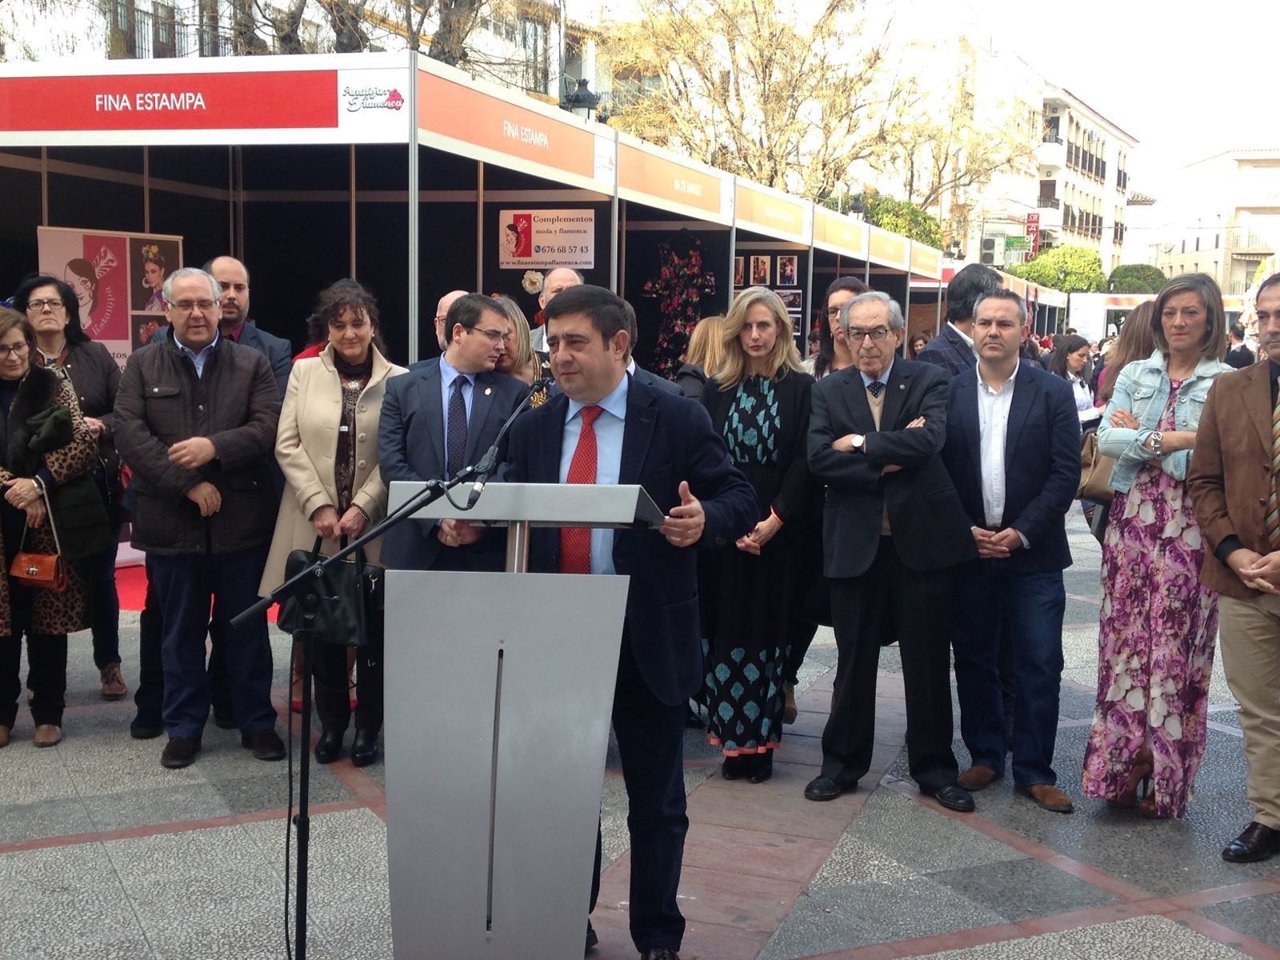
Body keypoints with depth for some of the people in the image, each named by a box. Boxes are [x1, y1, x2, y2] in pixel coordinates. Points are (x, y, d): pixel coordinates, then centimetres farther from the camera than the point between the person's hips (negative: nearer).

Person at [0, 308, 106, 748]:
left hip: (48, 524, -1)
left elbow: (84, 443, -5)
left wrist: (39, 482, -15)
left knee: (48, 617, 5)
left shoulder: (52, 386, 3)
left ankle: (48, 712, 16)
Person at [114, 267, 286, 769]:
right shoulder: (142, 366, 5)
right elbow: (130, 435, -6)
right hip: (171, 521, 1)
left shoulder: (252, 364, 5)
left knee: (248, 629, 9)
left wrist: (214, 447, -21)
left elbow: (269, 427, -6)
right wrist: (188, 484, -15)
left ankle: (257, 722, 21)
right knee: (180, 632, 11)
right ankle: (184, 728, 23)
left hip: (241, 519, 0)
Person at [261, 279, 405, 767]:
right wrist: (319, 506, -9)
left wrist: (362, 508, -14)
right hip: (315, 525, 2)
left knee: (374, 631, 5)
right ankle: (331, 722, 22)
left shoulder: (398, 380, 0)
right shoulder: (304, 372, 6)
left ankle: (368, 726, 18)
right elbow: (288, 445, 1)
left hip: (373, 527, -1)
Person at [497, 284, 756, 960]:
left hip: (647, 641, -3)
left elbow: (739, 499, -7)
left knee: (655, 801, 9)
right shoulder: (533, 429, 7)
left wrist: (704, 519, -27)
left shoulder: (678, 419, -6)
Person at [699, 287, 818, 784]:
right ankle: (731, 739, 9)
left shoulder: (801, 387, 1)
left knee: (767, 634, 2)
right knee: (726, 634, 2)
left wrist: (774, 520, -13)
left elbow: (805, 461, -4)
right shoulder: (718, 388, 7)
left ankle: (759, 741, 8)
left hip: (778, 532, -2)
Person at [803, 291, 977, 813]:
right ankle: (843, 762, 25)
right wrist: (889, 457, -15)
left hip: (921, 539, -1)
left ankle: (933, 767, 22)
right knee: (853, 661, 12)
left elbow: (928, 439, -18)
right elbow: (819, 458, -10)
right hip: (854, 544, 1)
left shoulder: (928, 381, 1)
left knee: (928, 662, 9)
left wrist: (860, 445, -14)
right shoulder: (828, 391, 5)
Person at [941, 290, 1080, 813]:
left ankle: (1033, 770, 12)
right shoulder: (948, 392, 1)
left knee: (1039, 664, 1)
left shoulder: (1053, 393, -1)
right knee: (973, 658, 10)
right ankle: (985, 756, 24)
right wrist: (965, 531, -8)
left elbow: (1066, 473, -5)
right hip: (968, 549, 1)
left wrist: (1020, 532, -12)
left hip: (1033, 552, -1)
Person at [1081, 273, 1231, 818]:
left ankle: (1165, 776, 14)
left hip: (1190, 531, -3)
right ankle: (1121, 768, 14)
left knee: (1176, 650, 1)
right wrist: (1172, 439, -14)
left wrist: (1139, 437, -8)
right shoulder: (1135, 375, 11)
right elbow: (1107, 439, -2)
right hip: (1132, 522, 3)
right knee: (1124, 641, 4)